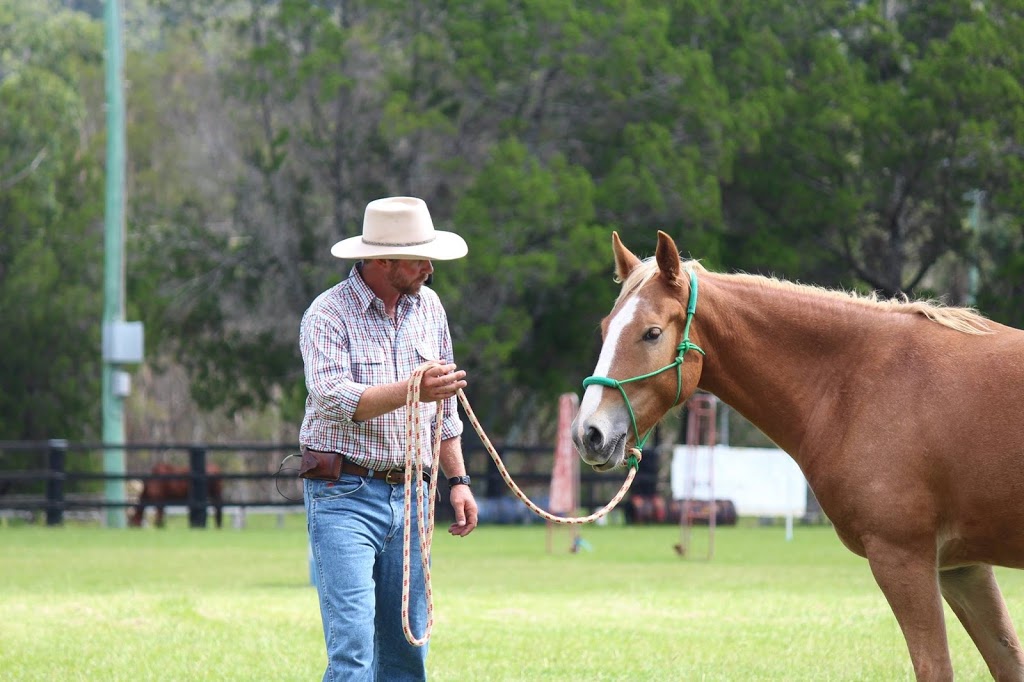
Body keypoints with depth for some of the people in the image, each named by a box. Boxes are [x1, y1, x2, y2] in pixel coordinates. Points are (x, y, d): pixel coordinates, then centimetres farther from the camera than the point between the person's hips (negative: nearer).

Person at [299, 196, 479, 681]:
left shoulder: (428, 306, 11)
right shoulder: (328, 314, -9)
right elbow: (332, 399, -23)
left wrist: (458, 480, 13)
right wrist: (412, 390, -35)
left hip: (409, 495, 6)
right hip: (344, 497, -6)